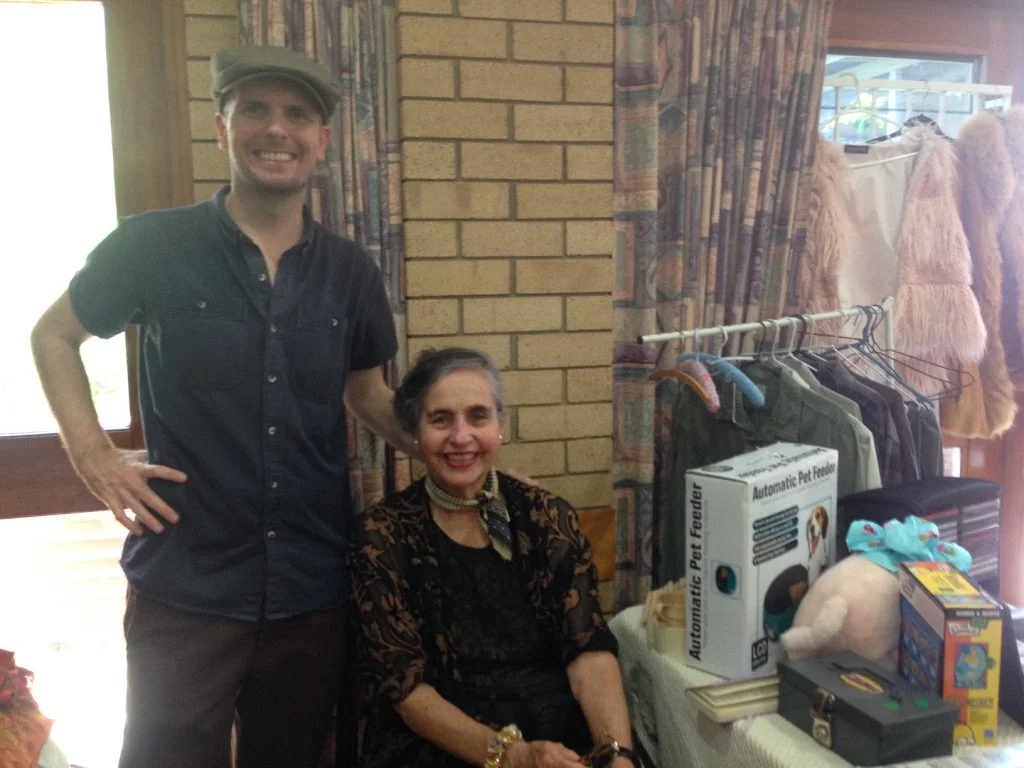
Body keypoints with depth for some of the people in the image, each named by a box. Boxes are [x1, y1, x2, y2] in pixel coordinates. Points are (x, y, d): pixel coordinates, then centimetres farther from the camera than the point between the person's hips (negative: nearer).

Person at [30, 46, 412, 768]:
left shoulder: (350, 269, 2)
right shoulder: (152, 245, -7)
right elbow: (53, 334, 8)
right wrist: (93, 453, -4)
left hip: (314, 587, 3)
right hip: (186, 586, -3)